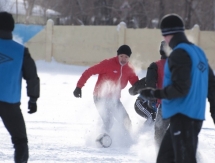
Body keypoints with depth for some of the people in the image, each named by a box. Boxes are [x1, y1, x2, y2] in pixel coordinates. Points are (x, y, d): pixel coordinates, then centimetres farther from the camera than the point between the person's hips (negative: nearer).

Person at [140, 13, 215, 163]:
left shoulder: (179, 54, -13)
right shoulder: (198, 52, 15)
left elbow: (180, 88, -20)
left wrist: (155, 94, -11)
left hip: (183, 116, -9)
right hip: (195, 115, 9)